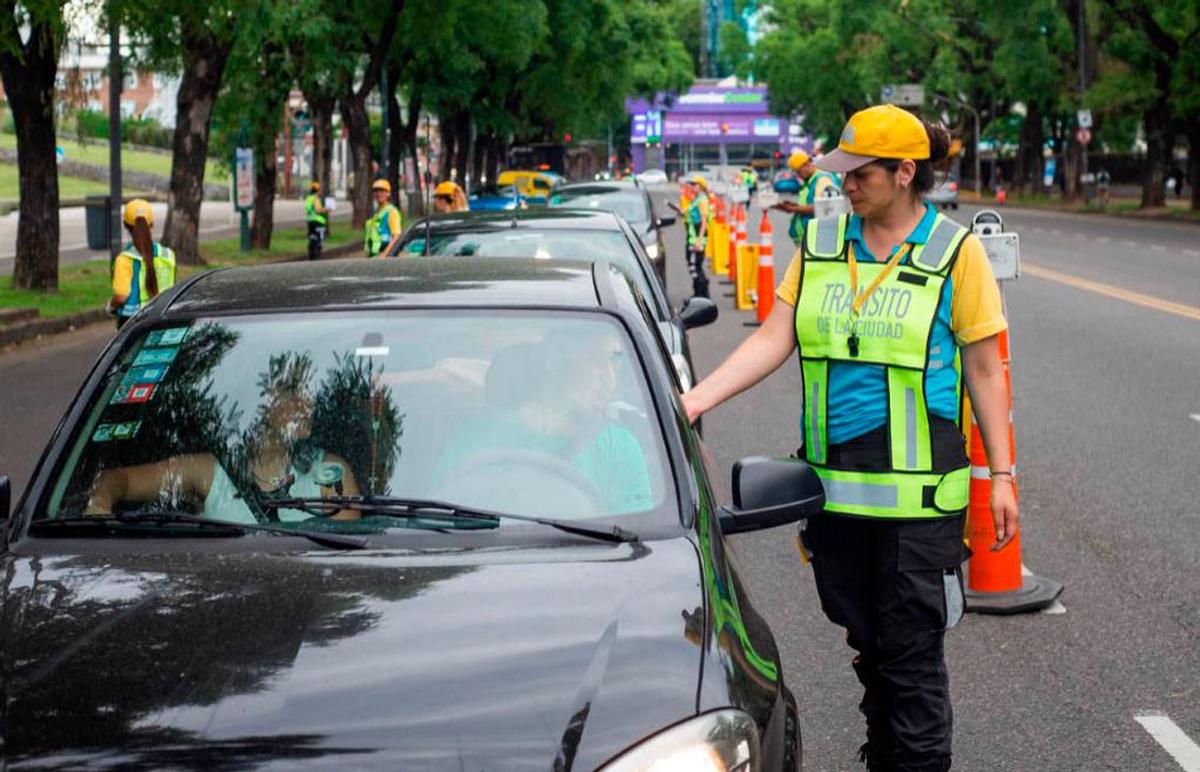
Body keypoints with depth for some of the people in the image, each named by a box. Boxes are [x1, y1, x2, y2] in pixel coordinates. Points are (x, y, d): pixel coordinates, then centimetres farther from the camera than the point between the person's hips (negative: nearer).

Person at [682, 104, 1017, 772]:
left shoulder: (954, 250, -3)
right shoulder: (822, 242, 8)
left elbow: (985, 370, -1)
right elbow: (774, 339, 3)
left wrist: (1002, 474, -3)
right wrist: (694, 401, -8)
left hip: (917, 490, -4)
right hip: (835, 484, 4)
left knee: (912, 650, -1)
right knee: (868, 643, 15)